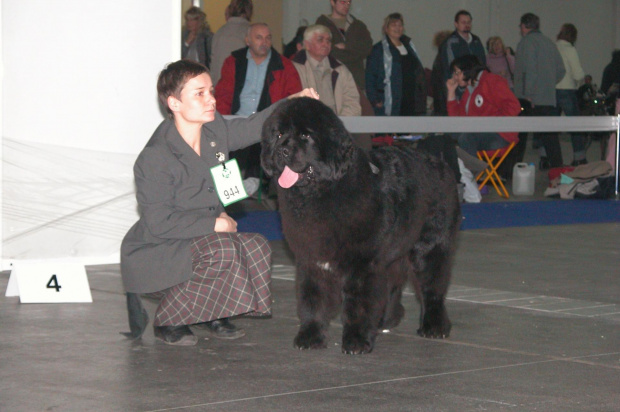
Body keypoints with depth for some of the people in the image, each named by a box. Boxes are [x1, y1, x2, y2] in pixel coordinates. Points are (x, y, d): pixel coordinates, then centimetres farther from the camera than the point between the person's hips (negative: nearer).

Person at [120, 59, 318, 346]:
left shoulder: (214, 131, -1)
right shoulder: (154, 158, -23)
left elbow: (253, 127, 13)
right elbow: (159, 222, -23)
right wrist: (214, 223, -20)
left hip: (199, 239, 8)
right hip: (154, 255, -8)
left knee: (255, 247, -12)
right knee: (223, 249, -30)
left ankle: (210, 314, 8)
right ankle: (167, 321, -12)